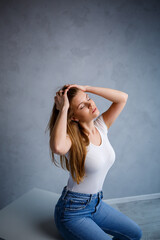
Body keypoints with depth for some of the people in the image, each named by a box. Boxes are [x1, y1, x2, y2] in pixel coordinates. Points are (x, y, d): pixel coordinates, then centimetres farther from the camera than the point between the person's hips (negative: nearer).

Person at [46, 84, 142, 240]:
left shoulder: (101, 127, -5)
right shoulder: (72, 138, -24)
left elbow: (123, 98, -8)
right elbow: (58, 147, -48)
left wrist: (87, 88, -16)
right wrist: (63, 109, -34)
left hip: (96, 204, 7)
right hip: (73, 211, -6)